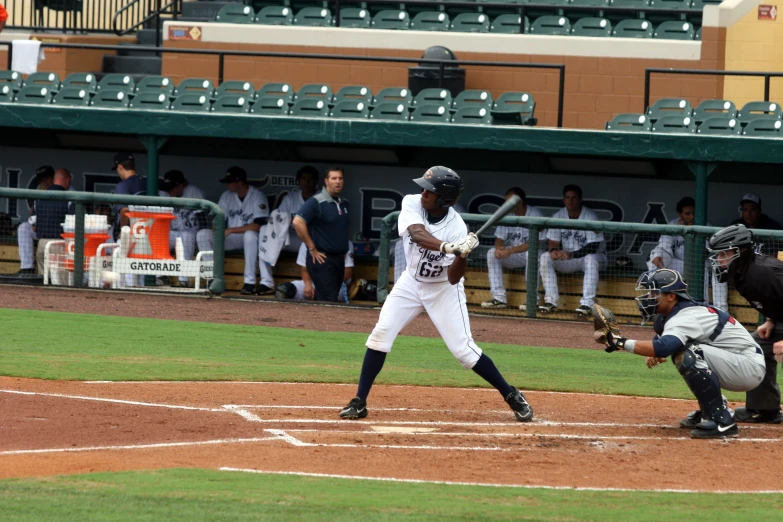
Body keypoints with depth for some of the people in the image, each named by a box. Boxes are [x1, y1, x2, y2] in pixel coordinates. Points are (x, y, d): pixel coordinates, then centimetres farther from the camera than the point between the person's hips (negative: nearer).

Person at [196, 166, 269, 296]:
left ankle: (250, 283, -37)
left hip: (251, 238, -6)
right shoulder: (227, 196, 5)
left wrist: (231, 230, -25)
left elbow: (258, 225, -23)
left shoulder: (258, 196, -13)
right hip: (231, 240, 6)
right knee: (202, 234, -13)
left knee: (250, 234, -41)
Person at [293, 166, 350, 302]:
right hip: (322, 260, -7)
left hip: (339, 259, 7)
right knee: (329, 301, -13)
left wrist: (343, 252, 15)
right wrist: (312, 249, -18)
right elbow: (298, 222, -22)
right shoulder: (316, 202, -11)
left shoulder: (343, 203, 13)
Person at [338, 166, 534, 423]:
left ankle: (512, 396, 7)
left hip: (443, 289, -3)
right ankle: (359, 402, -2)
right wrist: (448, 247, -56)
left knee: (463, 349, -8)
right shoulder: (412, 203, -20)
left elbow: (453, 278, -27)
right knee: (381, 334, -10)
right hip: (412, 282, 3)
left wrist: (462, 255, -47)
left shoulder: (456, 228, -26)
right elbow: (418, 234, -41)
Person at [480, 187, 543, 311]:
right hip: (513, 258, 6)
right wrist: (499, 247, -22)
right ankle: (499, 298, -18)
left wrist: (511, 251, -31)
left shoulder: (535, 215, -17)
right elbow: (499, 239, 4)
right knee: (492, 253, -15)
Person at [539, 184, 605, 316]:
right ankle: (551, 301, -21)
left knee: (591, 259, -38)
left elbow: (593, 246, -22)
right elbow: (553, 242, -1)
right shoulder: (558, 216, -2)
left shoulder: (590, 217, -16)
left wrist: (572, 255, -36)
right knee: (545, 257, -20)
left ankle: (587, 303, -40)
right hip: (566, 259, 4)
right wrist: (554, 250, -27)